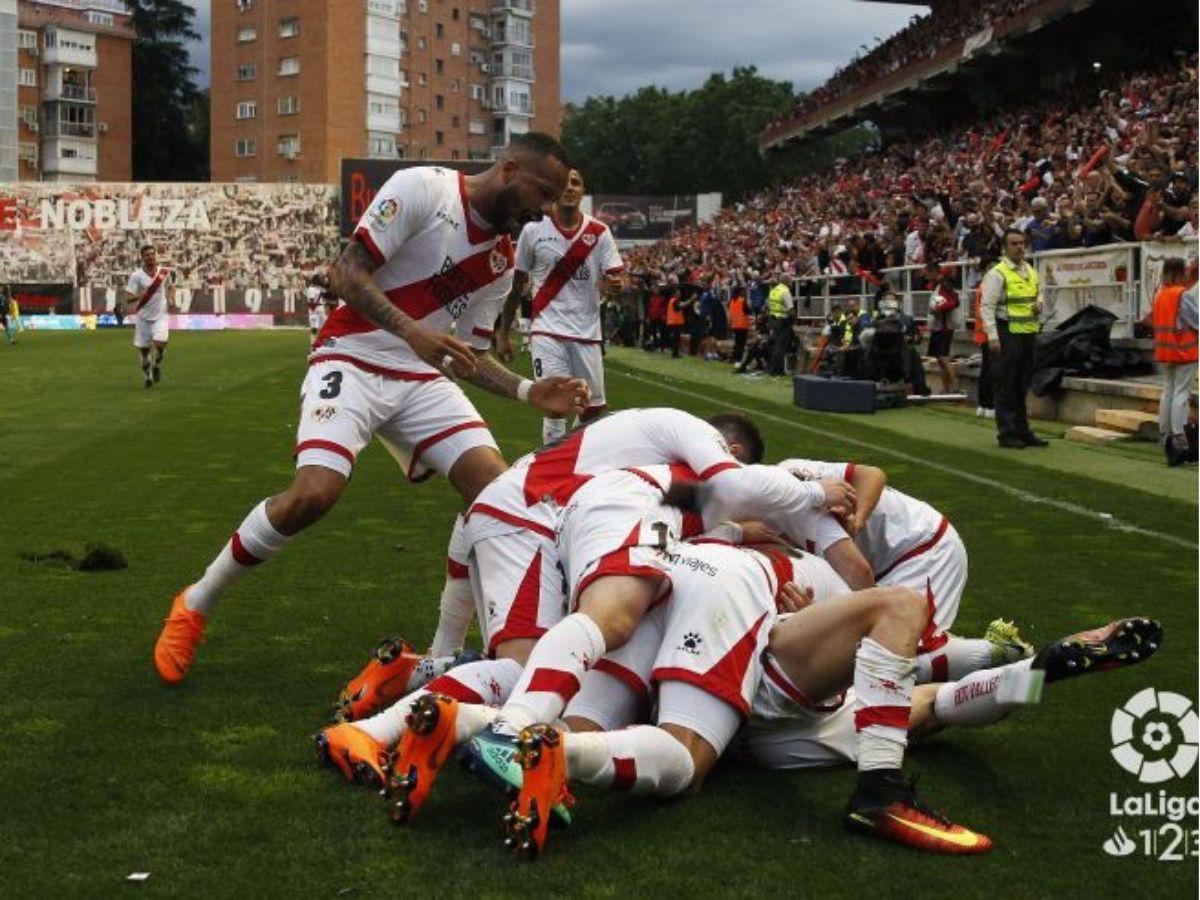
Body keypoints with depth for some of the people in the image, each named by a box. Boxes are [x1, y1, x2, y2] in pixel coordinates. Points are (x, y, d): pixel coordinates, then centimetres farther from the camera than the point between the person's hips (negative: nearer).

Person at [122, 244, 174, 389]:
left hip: (160, 316, 0)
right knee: (144, 350, 7)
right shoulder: (136, 275, -10)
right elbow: (128, 298, -12)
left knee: (160, 344, -20)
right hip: (143, 317, 0)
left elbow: (170, 287, 19)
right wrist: (141, 295, -31)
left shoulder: (165, 272, -1)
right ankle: (147, 373, 34)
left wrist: (170, 297, -2)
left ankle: (157, 364, 12)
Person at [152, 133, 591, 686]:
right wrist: (413, 333, -28)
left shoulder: (502, 258, 10)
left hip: (423, 380, 7)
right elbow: (345, 273, -16)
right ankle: (196, 604, -1)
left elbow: (467, 355, 15)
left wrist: (529, 392, -1)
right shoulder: (422, 188, -10)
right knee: (315, 493, -26)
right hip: (353, 362, -6)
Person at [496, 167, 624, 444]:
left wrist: (612, 285, -26)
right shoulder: (533, 230, 0)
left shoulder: (599, 232, 3)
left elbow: (615, 278, -1)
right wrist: (502, 334, 7)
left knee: (594, 411, 6)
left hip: (587, 333, 2)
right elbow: (517, 286, 7)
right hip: (548, 331, -2)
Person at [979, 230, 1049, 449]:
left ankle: (1022, 431, 19)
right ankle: (1006, 433, 1)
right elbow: (987, 307, -13)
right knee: (1006, 387, -3)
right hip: (1008, 334, -7)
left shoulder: (1031, 272, 15)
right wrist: (993, 337, -21)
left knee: (1023, 386, 12)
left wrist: (1040, 305, 4)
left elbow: (1040, 297, 29)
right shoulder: (997, 274, -8)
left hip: (1029, 333, 7)